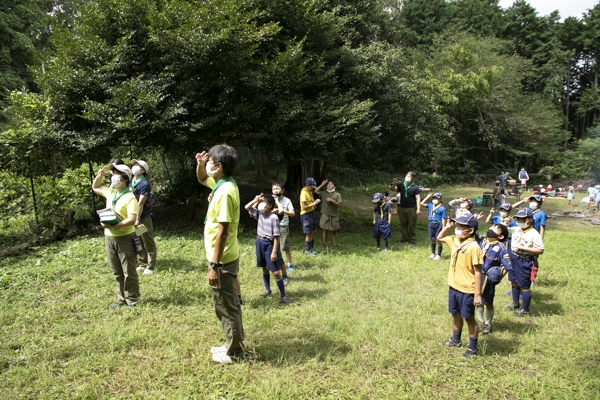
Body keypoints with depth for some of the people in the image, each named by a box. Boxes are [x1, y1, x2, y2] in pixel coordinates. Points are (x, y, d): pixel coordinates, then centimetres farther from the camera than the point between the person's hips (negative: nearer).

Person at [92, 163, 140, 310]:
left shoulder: (130, 198, -15)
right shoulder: (110, 192, 9)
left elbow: (132, 220, -24)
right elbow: (95, 187, 26)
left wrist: (113, 226, -29)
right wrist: (100, 174, 8)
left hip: (124, 238, -7)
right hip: (109, 238, 8)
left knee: (129, 272, 1)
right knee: (117, 272, 15)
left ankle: (132, 301, 11)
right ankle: (122, 299, 26)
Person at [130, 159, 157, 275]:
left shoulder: (144, 184, -15)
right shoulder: (131, 182, 9)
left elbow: (140, 203, -16)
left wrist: (137, 219, -16)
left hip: (143, 217, -7)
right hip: (134, 216, 7)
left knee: (148, 243, 3)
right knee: (138, 242, 15)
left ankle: (151, 266, 11)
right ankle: (142, 264, 26)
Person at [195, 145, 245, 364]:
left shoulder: (225, 192, -23)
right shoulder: (221, 184, 6)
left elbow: (222, 232, -25)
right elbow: (202, 179, 27)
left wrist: (214, 265, -23)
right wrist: (200, 164, 4)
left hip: (222, 260, -10)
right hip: (224, 257, 10)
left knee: (226, 307, 3)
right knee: (229, 304, 20)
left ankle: (235, 353, 17)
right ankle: (233, 345, 33)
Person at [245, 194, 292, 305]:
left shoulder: (273, 218, -18)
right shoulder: (259, 213, 2)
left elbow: (276, 236, -18)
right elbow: (247, 207, 9)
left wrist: (274, 251, -20)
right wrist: (256, 200, -6)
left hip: (269, 244, -7)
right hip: (260, 243, 7)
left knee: (276, 272, -5)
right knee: (264, 268, 19)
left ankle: (283, 295, 4)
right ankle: (267, 290, 36)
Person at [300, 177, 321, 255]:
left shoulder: (309, 192, 11)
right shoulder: (304, 193, -18)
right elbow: (304, 207, -23)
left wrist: (315, 202, 4)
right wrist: (314, 203, -20)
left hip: (311, 213, 9)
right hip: (306, 215, -9)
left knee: (313, 232, 15)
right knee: (308, 234, -2)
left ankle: (311, 248, 28)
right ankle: (307, 251, 11)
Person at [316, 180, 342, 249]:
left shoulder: (337, 195, 2)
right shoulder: (324, 194, 7)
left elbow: (339, 204, -5)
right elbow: (316, 191, 4)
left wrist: (331, 200, -18)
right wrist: (322, 184, 1)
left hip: (334, 215, -1)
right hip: (325, 215, 1)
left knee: (334, 231, 5)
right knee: (325, 230, 5)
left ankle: (335, 245, 14)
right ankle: (324, 244, 14)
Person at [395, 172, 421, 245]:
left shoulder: (415, 187, -6)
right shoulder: (401, 185, 4)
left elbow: (418, 198, -9)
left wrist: (418, 209, -16)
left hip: (411, 208, -4)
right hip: (402, 208, 4)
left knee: (412, 225, 3)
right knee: (403, 224, 11)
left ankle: (412, 240, 12)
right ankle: (405, 239, 22)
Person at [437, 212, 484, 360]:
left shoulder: (474, 247, -22)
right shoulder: (455, 240, 0)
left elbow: (478, 272, -21)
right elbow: (440, 238, 20)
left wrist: (477, 294, -20)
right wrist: (447, 226, 2)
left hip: (467, 290, -8)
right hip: (454, 286, 8)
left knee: (469, 318, 7)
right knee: (455, 314, 23)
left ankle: (472, 349, 23)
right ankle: (456, 340, 44)